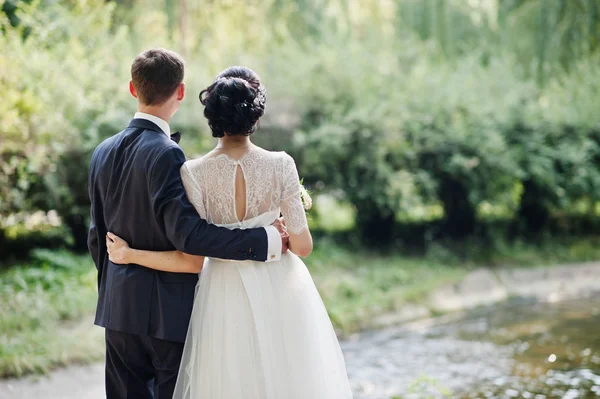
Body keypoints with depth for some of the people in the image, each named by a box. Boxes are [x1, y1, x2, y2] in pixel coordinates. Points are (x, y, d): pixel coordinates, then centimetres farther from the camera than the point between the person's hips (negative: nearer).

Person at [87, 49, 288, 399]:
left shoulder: (104, 152, 6)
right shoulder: (165, 154, -17)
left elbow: (98, 236, 13)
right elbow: (186, 232, -25)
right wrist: (266, 240, -22)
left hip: (119, 307, 7)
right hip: (167, 309, -7)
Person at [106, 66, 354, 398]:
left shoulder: (195, 173, -13)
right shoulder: (280, 165, -11)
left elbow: (191, 259, -13)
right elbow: (302, 245, -9)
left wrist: (128, 254, -4)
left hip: (227, 297, 0)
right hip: (281, 294, 0)